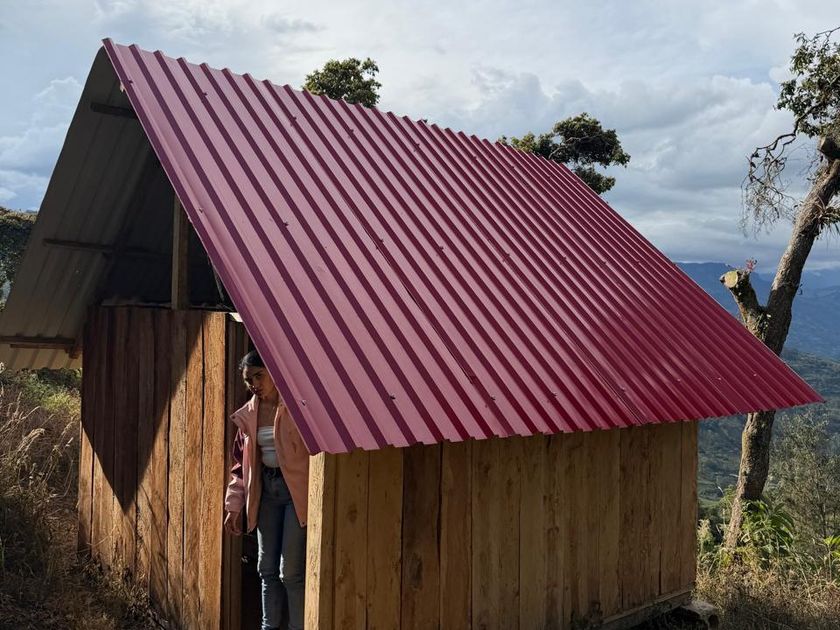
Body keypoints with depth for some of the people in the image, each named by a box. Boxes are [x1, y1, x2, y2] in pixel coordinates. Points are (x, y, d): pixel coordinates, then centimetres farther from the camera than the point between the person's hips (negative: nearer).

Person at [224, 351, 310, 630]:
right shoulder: (248, 415, 8)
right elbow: (241, 462, 15)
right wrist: (234, 505, 13)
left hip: (296, 490, -6)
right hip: (265, 491, 6)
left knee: (291, 571, -4)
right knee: (267, 568, 12)